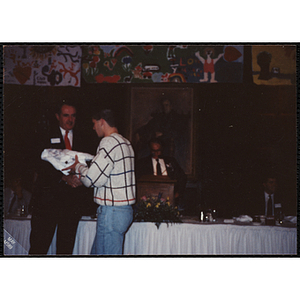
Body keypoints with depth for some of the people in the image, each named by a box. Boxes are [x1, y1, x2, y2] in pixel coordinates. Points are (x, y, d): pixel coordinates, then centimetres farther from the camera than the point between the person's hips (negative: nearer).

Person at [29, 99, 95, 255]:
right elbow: (42, 168, -8)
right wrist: (65, 178, -21)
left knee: (66, 246, 10)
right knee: (39, 245, 0)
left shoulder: (81, 139, 11)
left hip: (73, 200, 3)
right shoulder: (46, 138, 1)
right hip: (48, 197, -3)